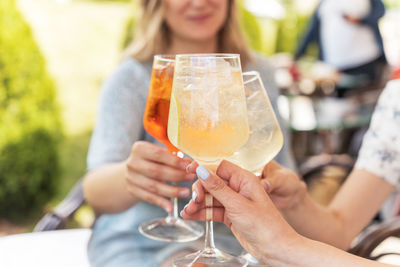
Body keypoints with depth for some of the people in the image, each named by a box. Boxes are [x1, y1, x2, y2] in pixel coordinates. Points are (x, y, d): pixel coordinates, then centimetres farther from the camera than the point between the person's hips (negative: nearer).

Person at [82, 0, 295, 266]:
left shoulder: (258, 72, 5)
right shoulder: (131, 79, -9)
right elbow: (96, 189, -23)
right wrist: (128, 177, -46)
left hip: (238, 236, 6)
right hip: (147, 241, -5)